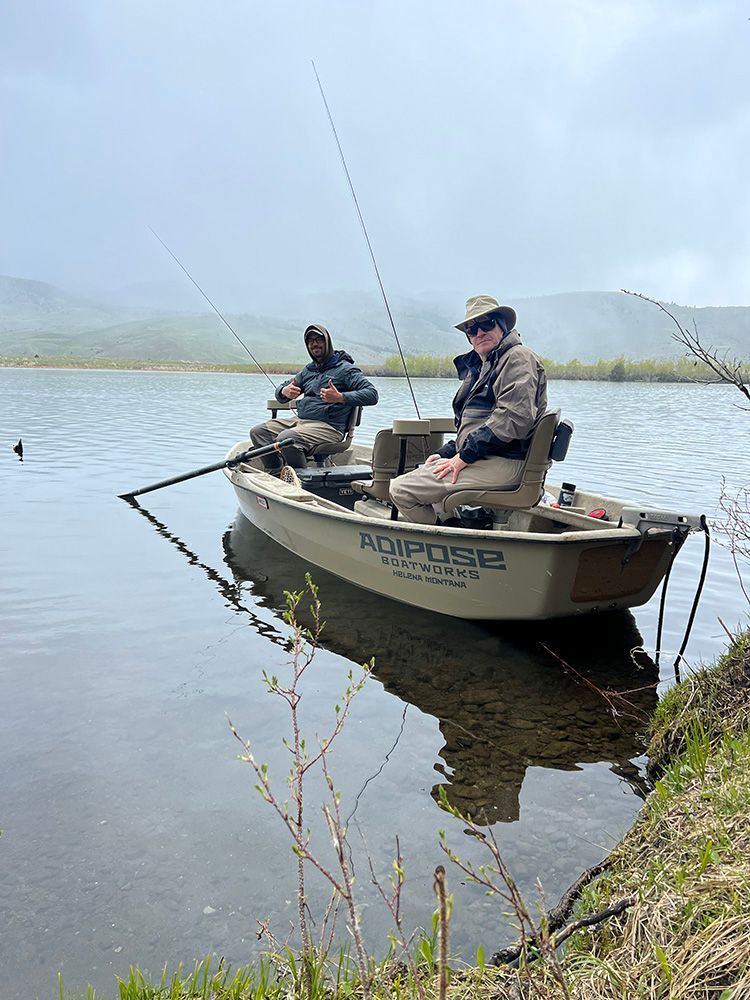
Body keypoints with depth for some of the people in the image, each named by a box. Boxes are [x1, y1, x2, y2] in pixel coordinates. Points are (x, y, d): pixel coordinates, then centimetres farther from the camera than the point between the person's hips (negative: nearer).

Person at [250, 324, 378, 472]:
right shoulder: (308, 370, 22)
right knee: (258, 432, -5)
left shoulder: (345, 369, 0)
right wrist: (284, 392, -1)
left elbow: (372, 394, -11)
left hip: (329, 427, -8)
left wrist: (340, 398, -24)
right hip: (299, 420, 8)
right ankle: (275, 474, -1)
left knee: (285, 439, -32)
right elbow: (281, 390, 26)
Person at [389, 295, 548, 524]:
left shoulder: (517, 357, -6)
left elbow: (513, 418, -20)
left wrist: (464, 456, -17)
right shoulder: (480, 367, 25)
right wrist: (445, 453, 10)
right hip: (483, 460, 11)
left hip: (503, 463, -11)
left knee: (401, 490, -14)